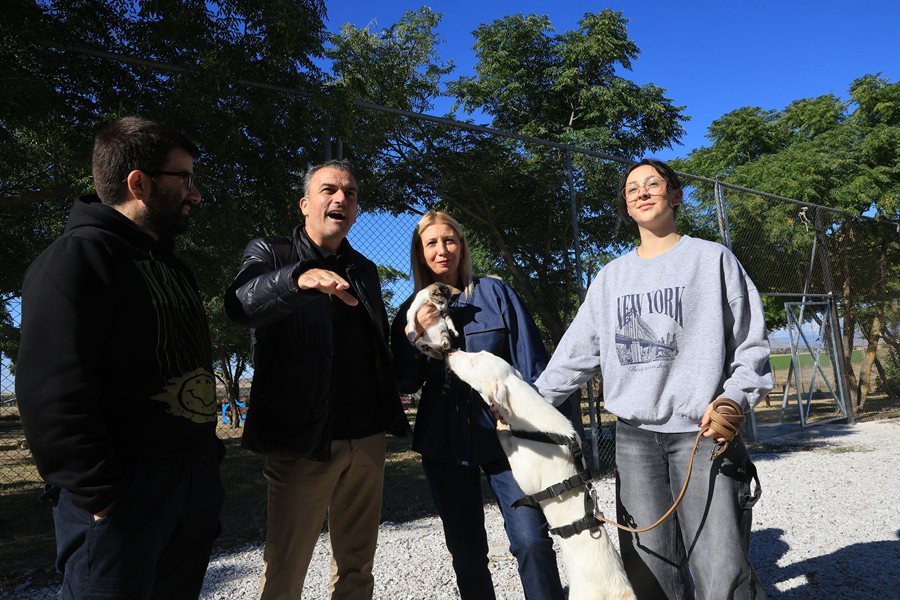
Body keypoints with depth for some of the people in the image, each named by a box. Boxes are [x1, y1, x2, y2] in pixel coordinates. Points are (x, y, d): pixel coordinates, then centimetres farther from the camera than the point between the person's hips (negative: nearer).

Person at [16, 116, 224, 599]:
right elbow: (52, 391, -21)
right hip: (124, 489, -8)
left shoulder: (170, 265, 17)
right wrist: (99, 496, -21)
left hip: (196, 481, 9)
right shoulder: (78, 256, -11)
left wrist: (209, 454, 14)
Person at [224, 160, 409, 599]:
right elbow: (241, 304, -23)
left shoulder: (365, 271, 16)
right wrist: (299, 276, -42)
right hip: (303, 440, -4)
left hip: (367, 438, 5)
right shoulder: (269, 253, 1)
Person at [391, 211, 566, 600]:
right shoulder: (411, 312, 7)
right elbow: (405, 384, 2)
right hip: (444, 444, 2)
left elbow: (530, 361, -1)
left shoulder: (494, 293, 1)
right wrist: (416, 336, -14)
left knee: (532, 540, -10)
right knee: (466, 550, 13)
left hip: (504, 434, -2)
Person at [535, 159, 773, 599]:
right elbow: (576, 353, 13)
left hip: (702, 432, -3)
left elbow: (751, 343, 3)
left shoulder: (712, 259, 6)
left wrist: (733, 400, -13)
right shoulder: (611, 277, 15)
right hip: (634, 435, 3)